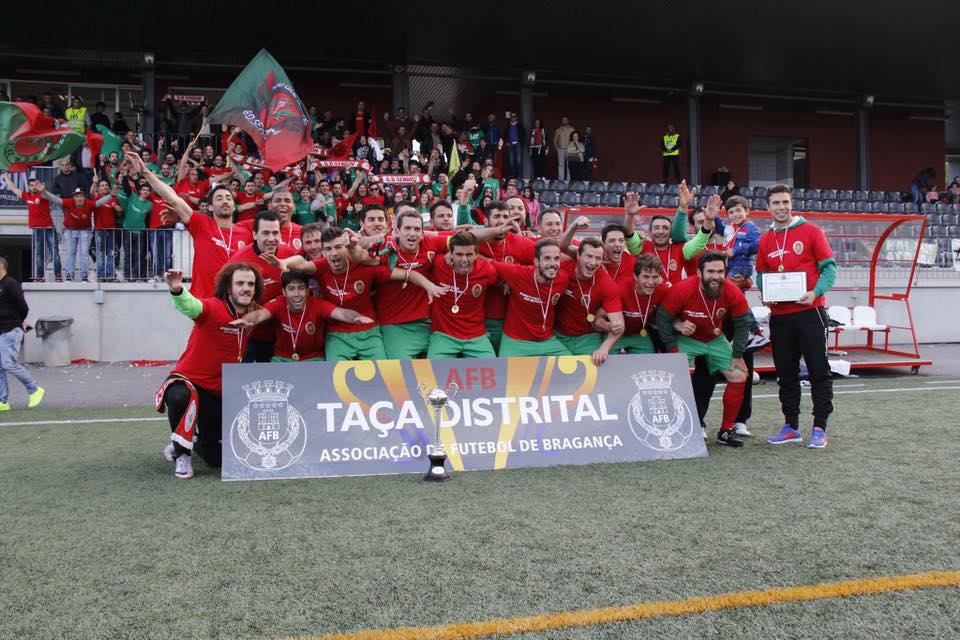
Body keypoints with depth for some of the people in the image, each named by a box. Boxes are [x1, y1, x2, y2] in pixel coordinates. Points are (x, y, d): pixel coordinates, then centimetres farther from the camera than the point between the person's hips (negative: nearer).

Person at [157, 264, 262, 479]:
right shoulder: (213, 308, -22)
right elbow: (190, 307, -43)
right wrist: (177, 290, -65)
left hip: (219, 394, 5)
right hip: (188, 381, -5)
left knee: (218, 459, 6)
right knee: (182, 397, -43)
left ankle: (198, 441, 43)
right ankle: (181, 453, -15)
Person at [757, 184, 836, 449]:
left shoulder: (811, 231, -1)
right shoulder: (765, 241, 10)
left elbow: (829, 268, -3)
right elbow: (761, 275, 18)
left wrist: (815, 292, -19)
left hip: (809, 312, -4)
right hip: (779, 316, 4)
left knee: (819, 371, -1)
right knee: (786, 374, 10)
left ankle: (819, 428, 7)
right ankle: (791, 426, 20)